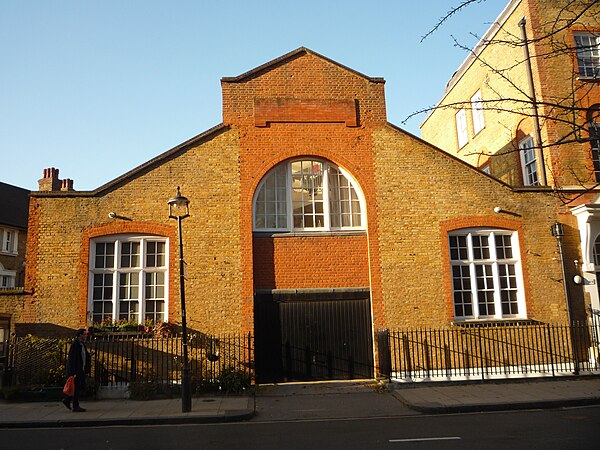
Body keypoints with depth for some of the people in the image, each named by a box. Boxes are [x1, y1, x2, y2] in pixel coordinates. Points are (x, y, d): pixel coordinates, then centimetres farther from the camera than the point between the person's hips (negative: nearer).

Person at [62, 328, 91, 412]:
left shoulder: (82, 344, 13)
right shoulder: (75, 344, -15)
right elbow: (72, 359, -19)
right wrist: (73, 373, -21)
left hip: (81, 370, 9)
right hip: (76, 370, -9)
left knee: (82, 388, 12)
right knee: (77, 388, -2)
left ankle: (67, 400, 23)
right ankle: (75, 407, 6)